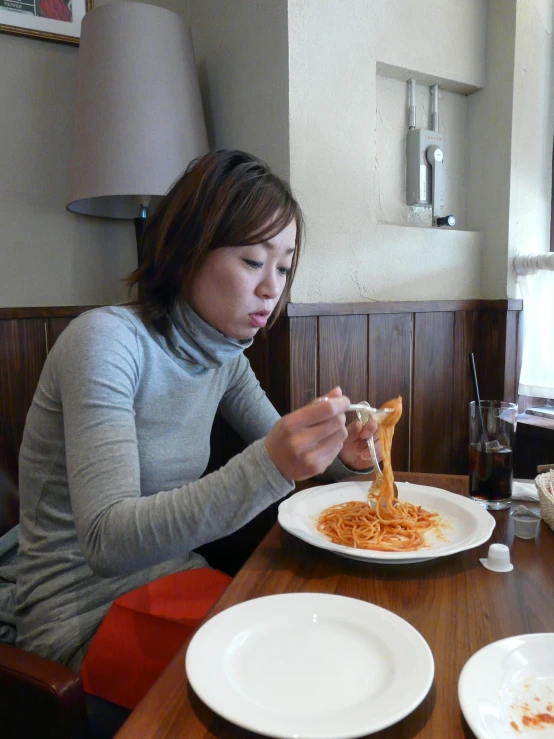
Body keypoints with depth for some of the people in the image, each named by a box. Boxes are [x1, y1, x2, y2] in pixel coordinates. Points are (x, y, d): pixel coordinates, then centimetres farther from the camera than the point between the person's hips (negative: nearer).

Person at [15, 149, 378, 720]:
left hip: (173, 577, 6)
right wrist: (268, 466, -40)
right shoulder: (105, 340, -22)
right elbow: (108, 540, -29)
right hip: (87, 621, -6)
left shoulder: (223, 355, 0)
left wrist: (339, 455, -12)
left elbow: (278, 449, 10)